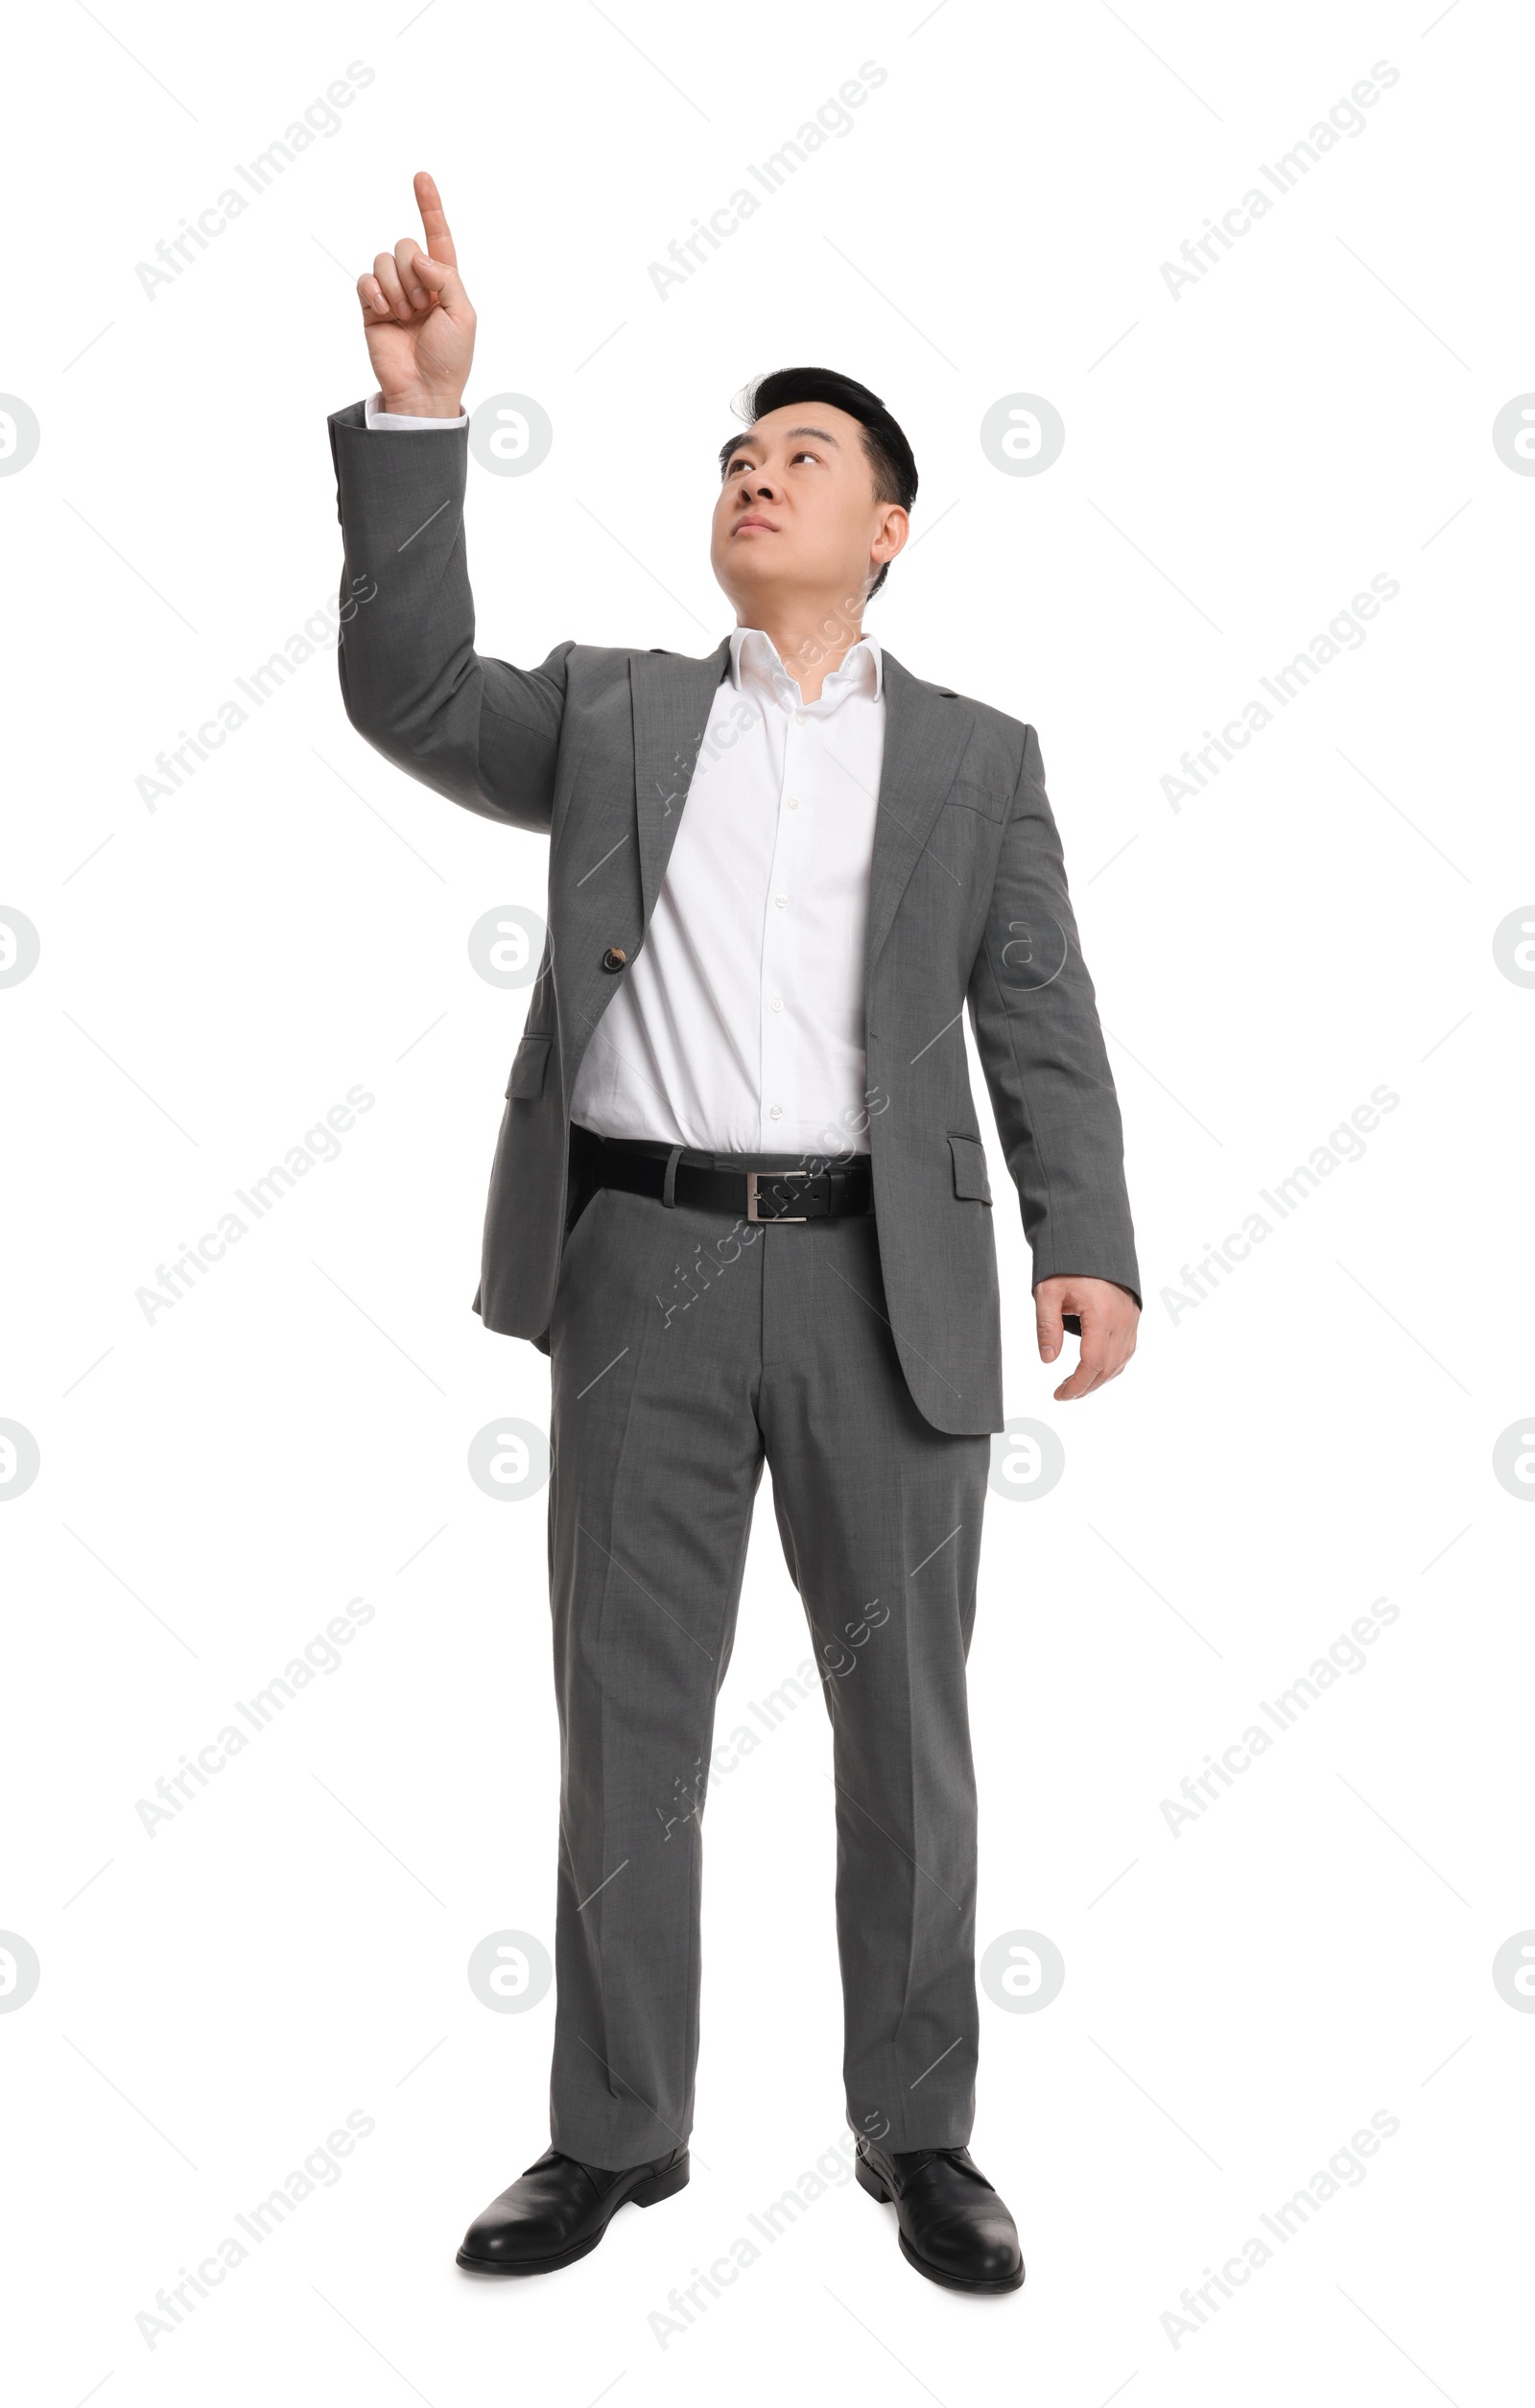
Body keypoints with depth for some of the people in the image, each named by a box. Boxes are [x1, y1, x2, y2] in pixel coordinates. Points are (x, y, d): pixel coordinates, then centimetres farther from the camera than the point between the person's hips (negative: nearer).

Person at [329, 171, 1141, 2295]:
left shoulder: (978, 759, 11)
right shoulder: (611, 712, 15)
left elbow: (1040, 1021, 3)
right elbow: (412, 697, 0)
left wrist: (1089, 1244, -12)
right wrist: (421, 408, -7)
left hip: (888, 1286, 0)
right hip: (647, 1269, 1)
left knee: (906, 1729, 8)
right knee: (626, 1721, 7)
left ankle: (918, 2134, 24)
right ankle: (615, 2133, 23)